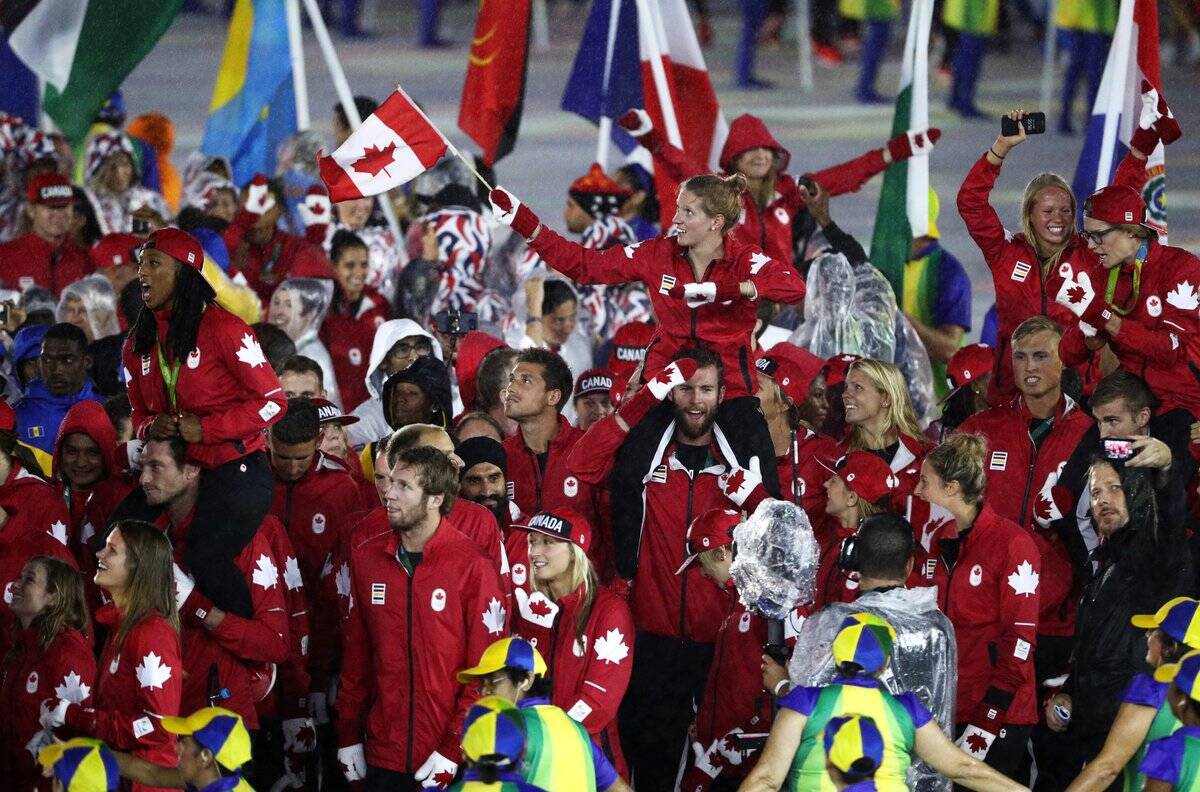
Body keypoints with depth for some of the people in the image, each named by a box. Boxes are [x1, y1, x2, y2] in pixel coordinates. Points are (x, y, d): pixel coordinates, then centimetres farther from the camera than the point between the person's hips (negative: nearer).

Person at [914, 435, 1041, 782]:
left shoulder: (1011, 543, -11)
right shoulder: (945, 542, 12)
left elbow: (1020, 639, -14)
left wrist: (986, 723, -17)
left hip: (1000, 715, -7)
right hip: (950, 711, 7)